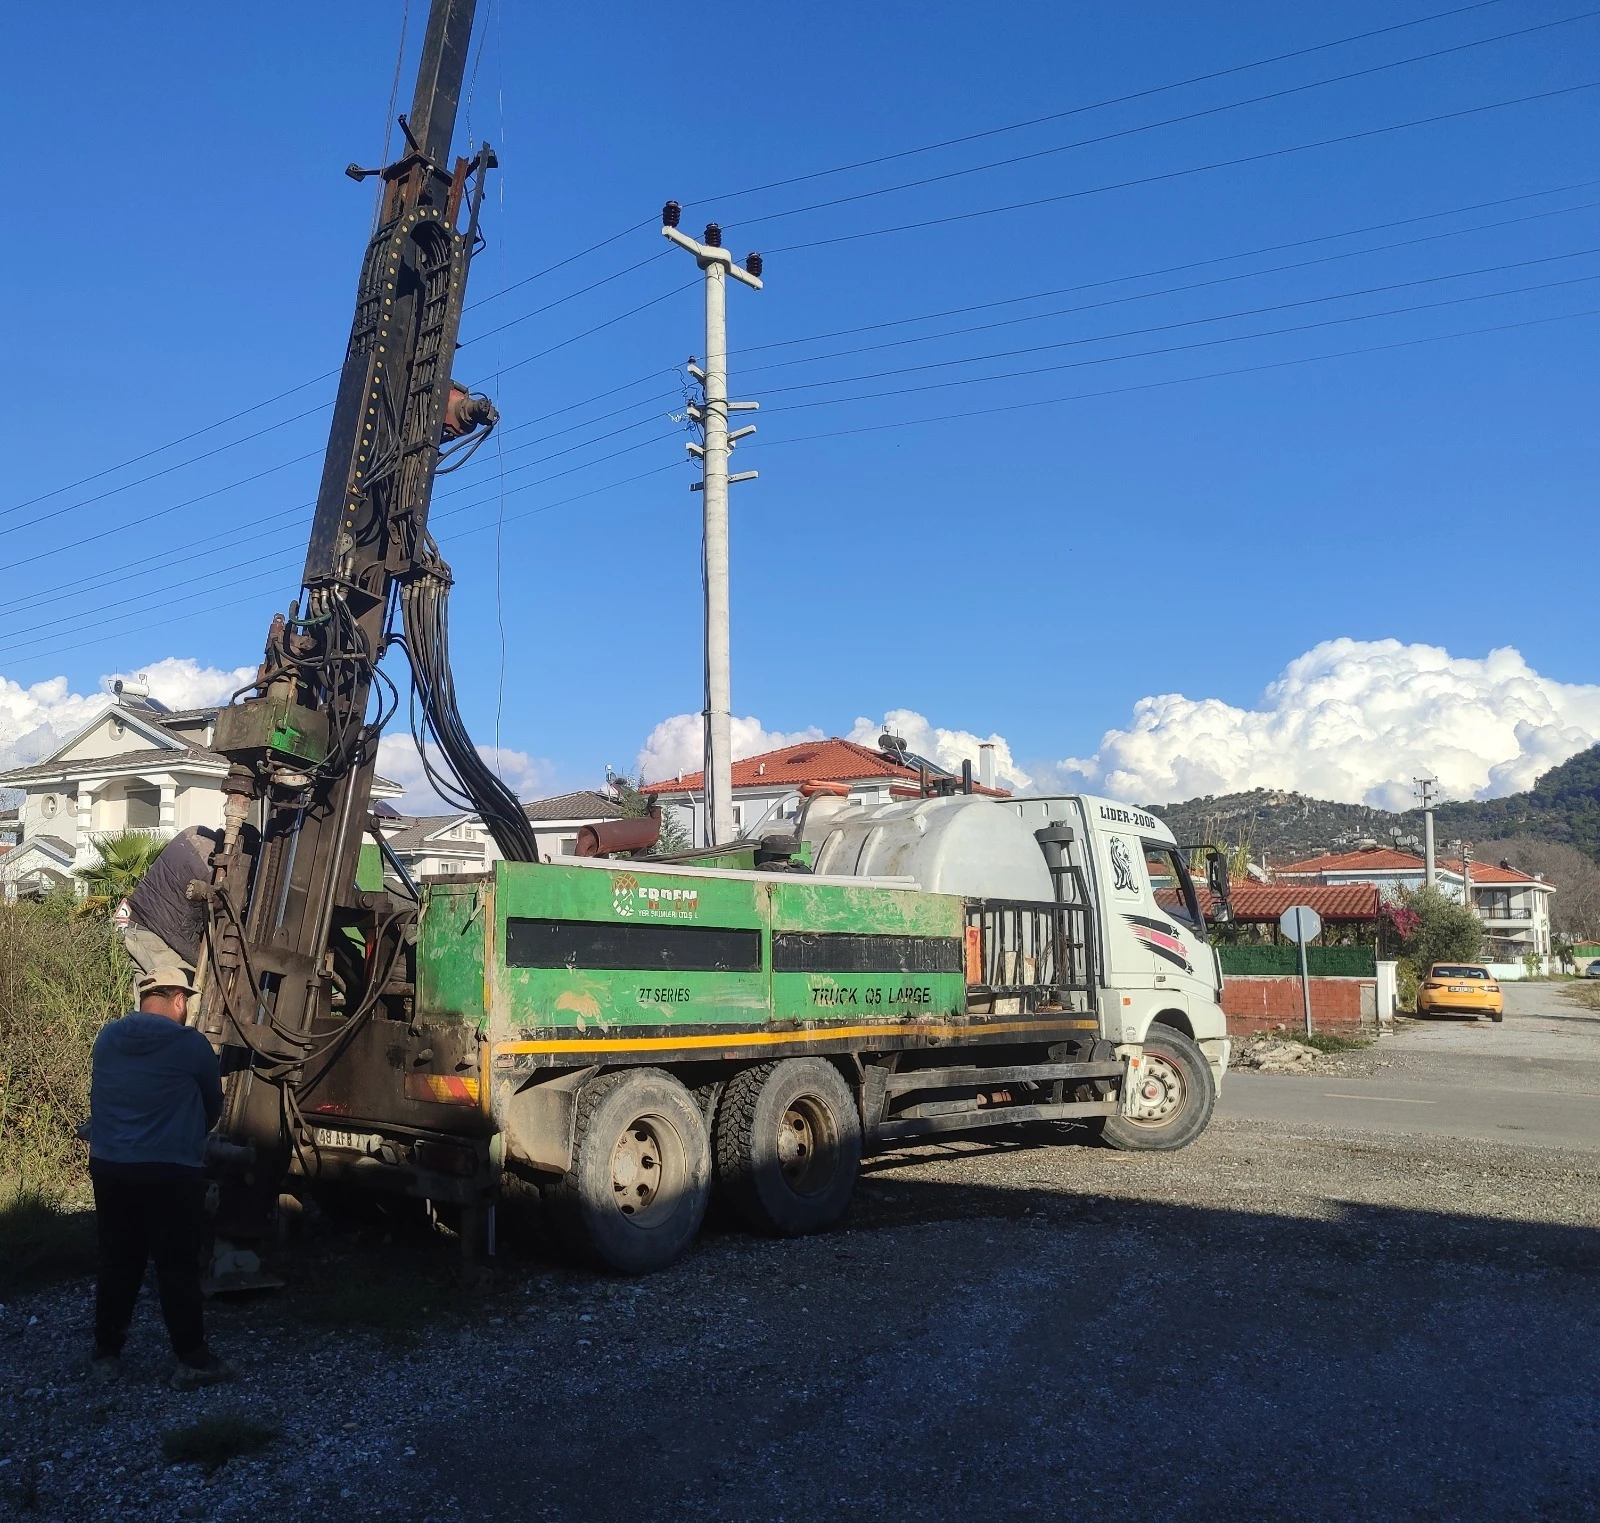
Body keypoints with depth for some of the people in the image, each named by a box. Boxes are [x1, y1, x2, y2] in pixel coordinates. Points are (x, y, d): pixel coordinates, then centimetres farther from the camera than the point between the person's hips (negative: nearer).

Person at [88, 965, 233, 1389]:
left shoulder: (107, 1037, 4)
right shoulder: (190, 1044, -9)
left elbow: (105, 1096, 16)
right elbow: (213, 1104, 5)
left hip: (109, 1166, 5)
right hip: (170, 1171, -5)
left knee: (117, 1263, 16)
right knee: (178, 1268, 2)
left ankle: (106, 1354, 24)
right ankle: (192, 1361, 6)